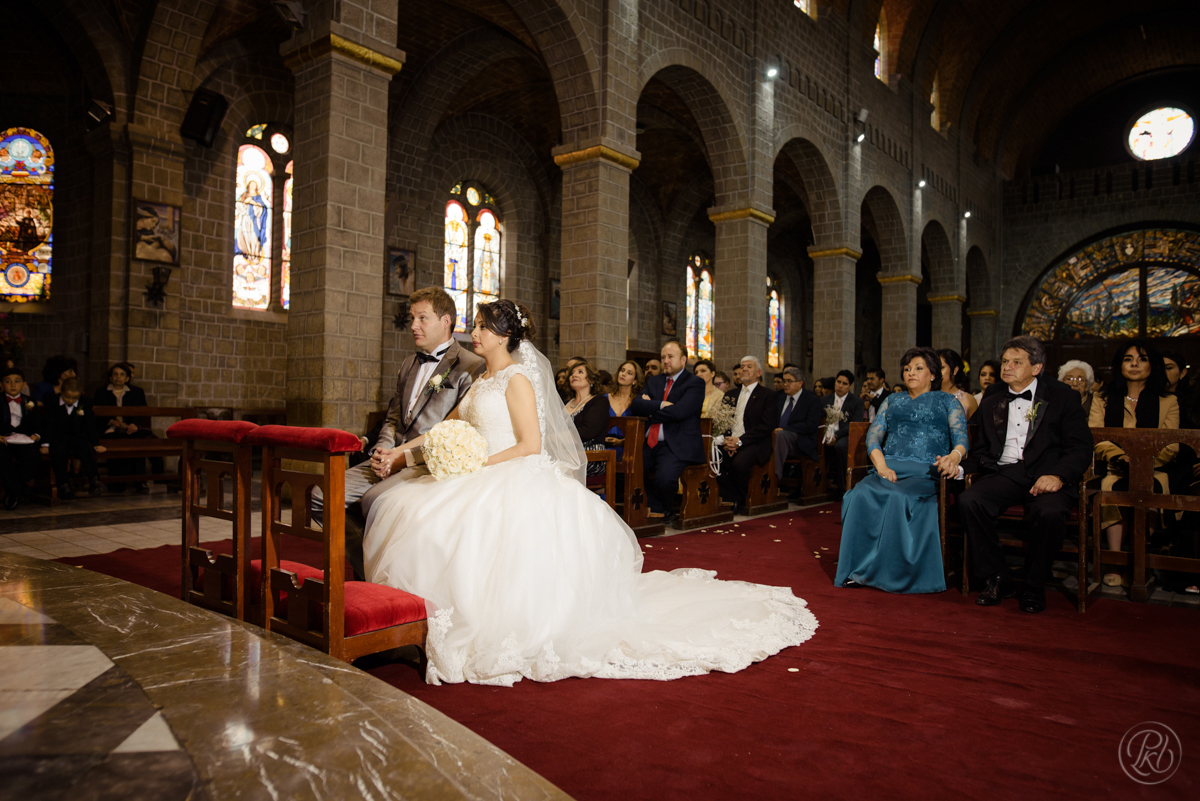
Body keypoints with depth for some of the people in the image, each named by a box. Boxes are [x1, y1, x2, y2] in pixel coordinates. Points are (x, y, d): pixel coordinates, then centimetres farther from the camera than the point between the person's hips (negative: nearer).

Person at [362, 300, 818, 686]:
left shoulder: (517, 379, -7)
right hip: (481, 481, 9)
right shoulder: (482, 381, 19)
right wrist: (408, 448, 8)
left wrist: (477, 465, -17)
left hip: (518, 479, -9)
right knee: (404, 506, -7)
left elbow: (529, 445, -14)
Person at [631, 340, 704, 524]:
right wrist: (660, 405, -11)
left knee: (664, 477, -31)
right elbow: (636, 405, 4)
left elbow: (678, 412, -15)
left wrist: (650, 409, -1)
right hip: (649, 445, 6)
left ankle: (667, 512, 3)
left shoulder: (695, 383, 0)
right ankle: (655, 509, 0)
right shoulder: (654, 381, 20)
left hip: (677, 446, -6)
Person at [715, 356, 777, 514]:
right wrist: (726, 441, -6)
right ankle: (732, 500, -14)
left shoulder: (768, 395, 4)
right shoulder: (731, 394, 22)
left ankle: (740, 502, -8)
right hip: (729, 443, 5)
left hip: (754, 444, -5)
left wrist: (740, 441, -16)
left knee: (739, 463, -35)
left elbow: (766, 426, -8)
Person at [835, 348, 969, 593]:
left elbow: (961, 438, 4)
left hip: (926, 471, -3)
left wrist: (954, 456, -22)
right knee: (861, 494, -31)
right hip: (889, 468, 3)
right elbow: (873, 436, 13)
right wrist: (881, 465, -8)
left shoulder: (948, 402, 19)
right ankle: (859, 569, -23)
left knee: (899, 497, -37)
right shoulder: (892, 401, 27)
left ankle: (894, 572, -24)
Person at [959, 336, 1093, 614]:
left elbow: (1081, 447, -1)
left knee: (1049, 512, -35)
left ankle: (1034, 587, -10)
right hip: (1004, 473, 3)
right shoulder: (991, 403, 21)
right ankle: (996, 580, -11)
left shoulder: (1061, 396, 8)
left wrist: (1057, 475, -20)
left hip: (1046, 475, -3)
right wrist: (958, 465, -2)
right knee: (968, 501, -28)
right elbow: (980, 452, 20)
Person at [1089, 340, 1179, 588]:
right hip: (1116, 470, 0)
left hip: (1153, 470, 0)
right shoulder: (1103, 399, 17)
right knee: (1113, 487, -35)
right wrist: (1119, 457, -19)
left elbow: (1170, 446, 2)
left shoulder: (1168, 402, 15)